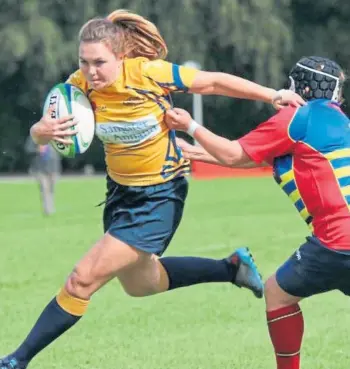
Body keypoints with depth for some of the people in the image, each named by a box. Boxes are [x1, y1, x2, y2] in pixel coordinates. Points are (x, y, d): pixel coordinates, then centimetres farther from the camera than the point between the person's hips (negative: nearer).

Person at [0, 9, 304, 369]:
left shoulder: (148, 72, -26)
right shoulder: (81, 85, -15)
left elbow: (212, 82, -14)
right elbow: (40, 134, -14)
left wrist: (272, 95, -13)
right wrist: (43, 130, -39)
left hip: (160, 197, -6)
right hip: (121, 191, 6)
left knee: (82, 280, -13)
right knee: (140, 284, 26)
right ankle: (232, 267, 42)